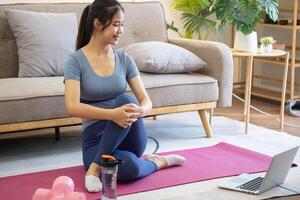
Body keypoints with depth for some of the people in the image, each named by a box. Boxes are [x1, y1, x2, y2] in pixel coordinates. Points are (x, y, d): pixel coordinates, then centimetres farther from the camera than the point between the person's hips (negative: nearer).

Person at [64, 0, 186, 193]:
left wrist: (139, 111, -27)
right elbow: (72, 107, -21)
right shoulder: (76, 61, -8)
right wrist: (111, 114, -36)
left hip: (129, 137, 5)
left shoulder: (124, 59, 4)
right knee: (130, 168, -39)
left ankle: (96, 166, -20)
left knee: (125, 101, -32)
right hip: (96, 138, -5)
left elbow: (146, 101, -1)